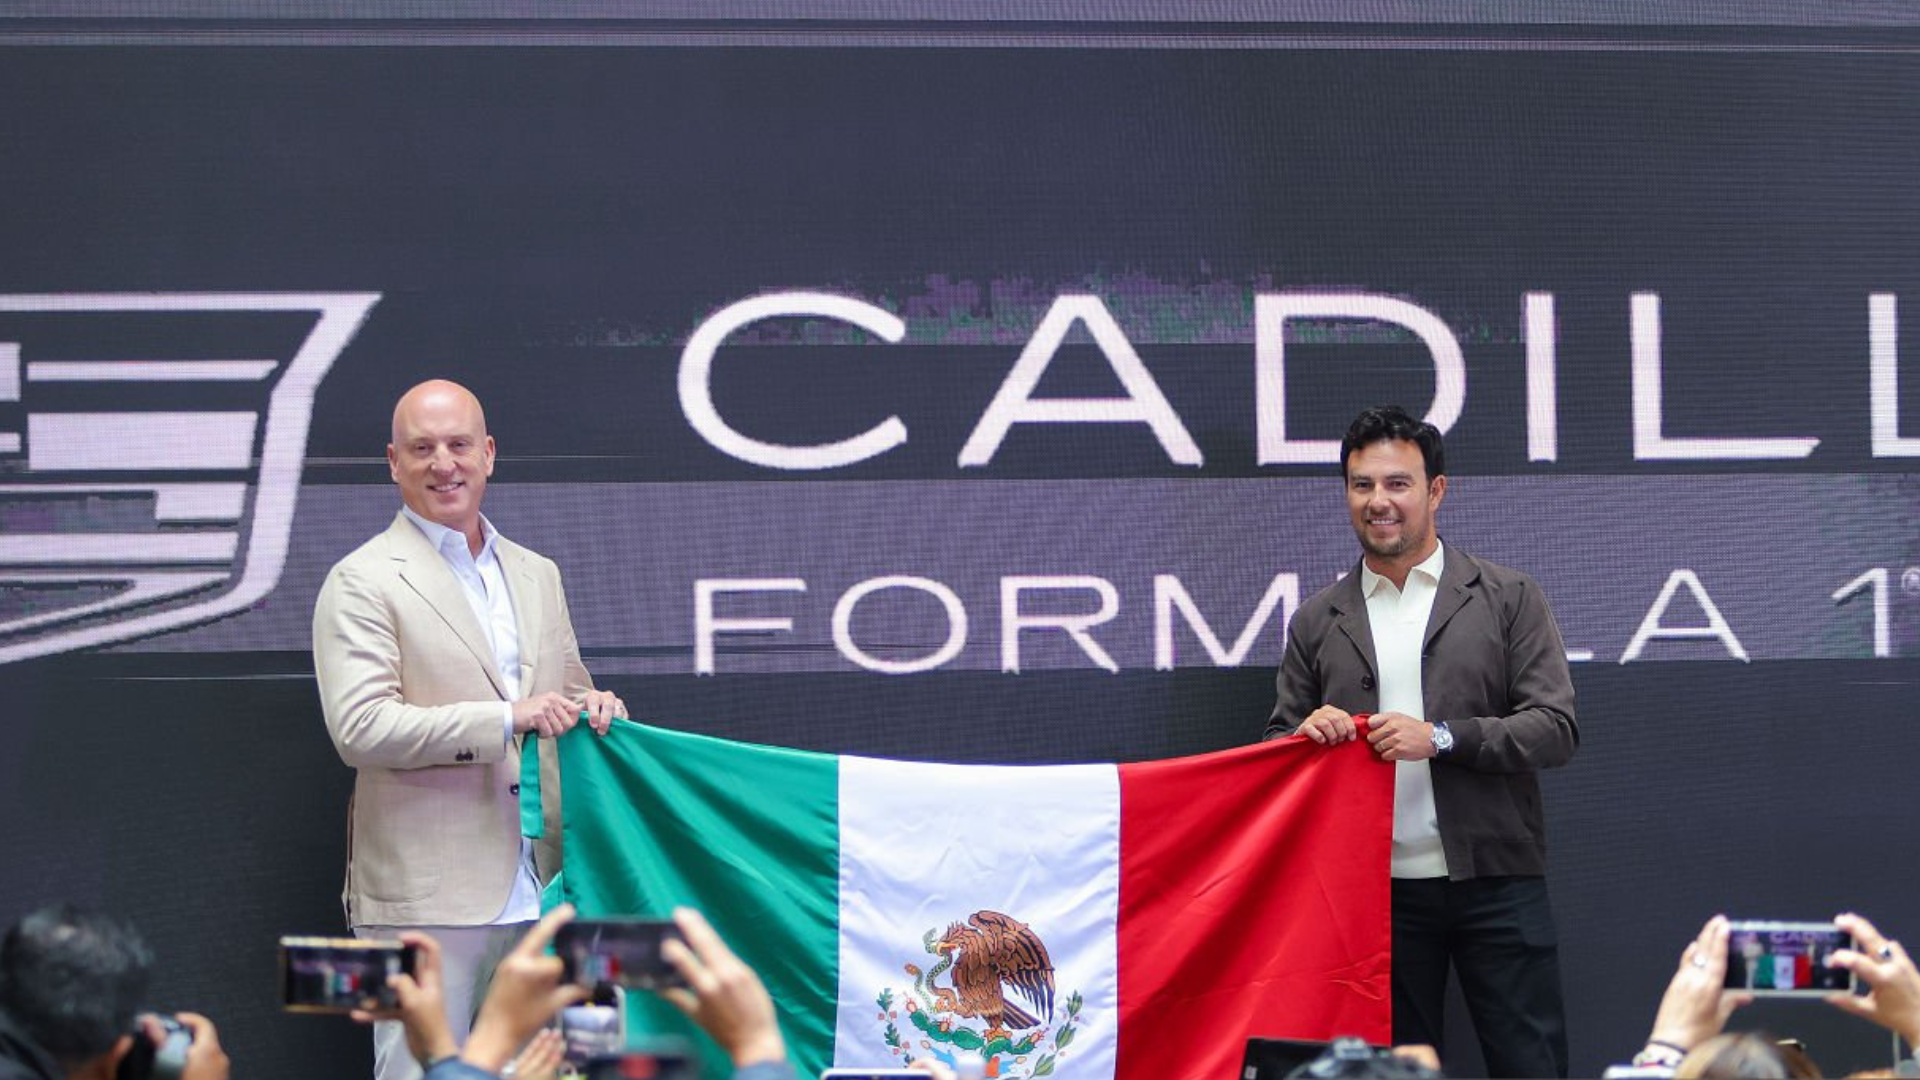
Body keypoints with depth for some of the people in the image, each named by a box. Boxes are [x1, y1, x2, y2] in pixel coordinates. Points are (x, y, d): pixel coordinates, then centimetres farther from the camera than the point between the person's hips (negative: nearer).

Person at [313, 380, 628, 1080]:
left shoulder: (537, 575, 18)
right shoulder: (362, 583, -3)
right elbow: (359, 728, -14)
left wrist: (590, 707, 2)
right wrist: (508, 719, -20)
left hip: (534, 888, 6)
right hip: (424, 891, -6)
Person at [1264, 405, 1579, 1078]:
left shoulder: (1508, 599, 3)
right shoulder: (1317, 623, 10)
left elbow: (1556, 730, -3)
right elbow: (1278, 746, 15)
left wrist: (1441, 738, -15)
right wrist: (1308, 734, -9)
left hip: (1495, 880, -2)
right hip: (1378, 890, 2)